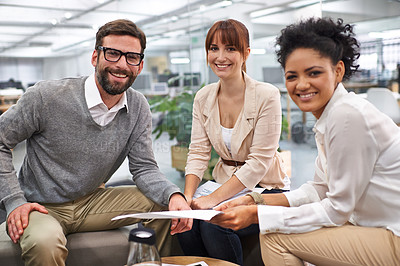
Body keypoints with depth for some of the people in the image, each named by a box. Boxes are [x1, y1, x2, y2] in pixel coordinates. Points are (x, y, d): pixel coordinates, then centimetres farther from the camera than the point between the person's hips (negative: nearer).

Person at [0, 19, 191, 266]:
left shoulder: (139, 109, -5)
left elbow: (144, 168, -4)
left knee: (167, 204, -9)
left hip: (92, 202, 4)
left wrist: (174, 195, -25)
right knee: (45, 244, -38)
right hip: (42, 207, -4)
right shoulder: (48, 96, -17)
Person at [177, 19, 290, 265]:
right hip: (226, 184, 5)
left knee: (213, 223, -27)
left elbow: (259, 162, -18)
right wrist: (188, 196, -16)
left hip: (265, 188, -4)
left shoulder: (267, 95, -15)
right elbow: (198, 153, 0)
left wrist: (214, 198, -23)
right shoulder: (204, 97, 2)